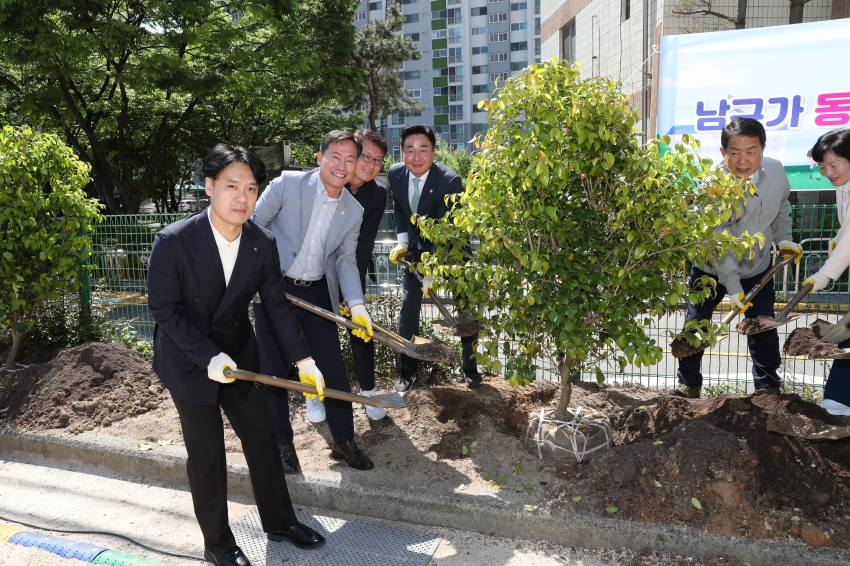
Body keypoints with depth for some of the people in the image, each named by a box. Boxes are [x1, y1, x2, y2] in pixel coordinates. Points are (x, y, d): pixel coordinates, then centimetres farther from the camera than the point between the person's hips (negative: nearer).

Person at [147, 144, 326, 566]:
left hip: (239, 355, 4)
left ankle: (279, 522, 32)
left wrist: (304, 360, -8)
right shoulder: (174, 241, -23)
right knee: (206, 452, 7)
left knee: (262, 439, 12)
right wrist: (208, 357, -23)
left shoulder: (262, 244, -12)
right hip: (188, 361, -4)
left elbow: (277, 304, -5)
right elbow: (163, 308, -17)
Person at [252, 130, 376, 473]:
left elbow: (345, 261, 5)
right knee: (274, 370, 6)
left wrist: (357, 307, -6)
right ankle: (282, 443, 24)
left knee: (334, 368, 4)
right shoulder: (287, 184, -9)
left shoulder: (354, 211, 3)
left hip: (318, 294, 3)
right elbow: (254, 224, -5)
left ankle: (343, 441, 24)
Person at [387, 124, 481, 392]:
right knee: (408, 305, 0)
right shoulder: (395, 174, -13)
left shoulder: (450, 180, -29)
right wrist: (402, 240, -6)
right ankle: (406, 370, 13)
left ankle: (470, 367, 23)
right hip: (417, 249, 4)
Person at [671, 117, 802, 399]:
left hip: (758, 267, 3)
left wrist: (783, 238, 0)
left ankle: (768, 386, 28)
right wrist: (732, 284, -26)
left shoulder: (776, 171, -13)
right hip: (713, 267, -3)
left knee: (763, 329, 10)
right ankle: (688, 383, 22)